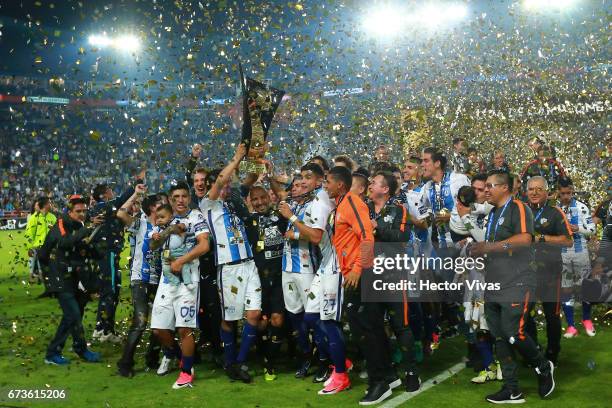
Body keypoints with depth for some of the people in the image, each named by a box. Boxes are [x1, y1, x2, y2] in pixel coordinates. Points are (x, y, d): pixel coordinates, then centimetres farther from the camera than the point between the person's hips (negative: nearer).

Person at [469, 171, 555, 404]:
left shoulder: (518, 208, -6)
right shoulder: (493, 214, 20)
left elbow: (525, 238, -21)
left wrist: (489, 247, -19)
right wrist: (478, 251, 10)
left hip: (516, 284, -8)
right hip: (494, 286, 8)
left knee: (513, 333, -13)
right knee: (499, 337, 6)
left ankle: (543, 368, 14)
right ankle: (511, 390, 12)